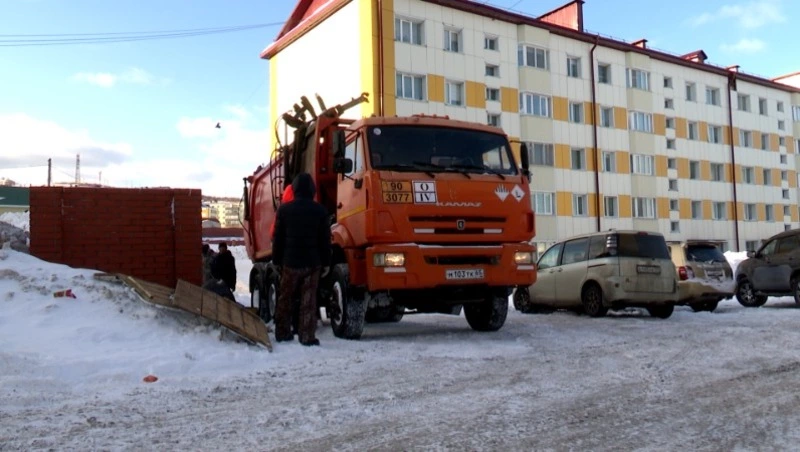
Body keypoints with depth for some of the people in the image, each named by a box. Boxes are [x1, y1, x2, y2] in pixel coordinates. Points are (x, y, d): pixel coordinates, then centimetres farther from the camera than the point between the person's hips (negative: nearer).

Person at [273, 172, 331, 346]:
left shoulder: (284, 209, -1)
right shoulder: (320, 211, -1)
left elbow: (278, 238, 2)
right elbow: (325, 239, 1)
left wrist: (277, 260, 11)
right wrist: (326, 262, 8)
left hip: (290, 261, 0)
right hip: (312, 262, 0)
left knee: (285, 299, 12)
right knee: (309, 300, 1)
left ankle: (282, 333, 17)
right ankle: (307, 336, -2)